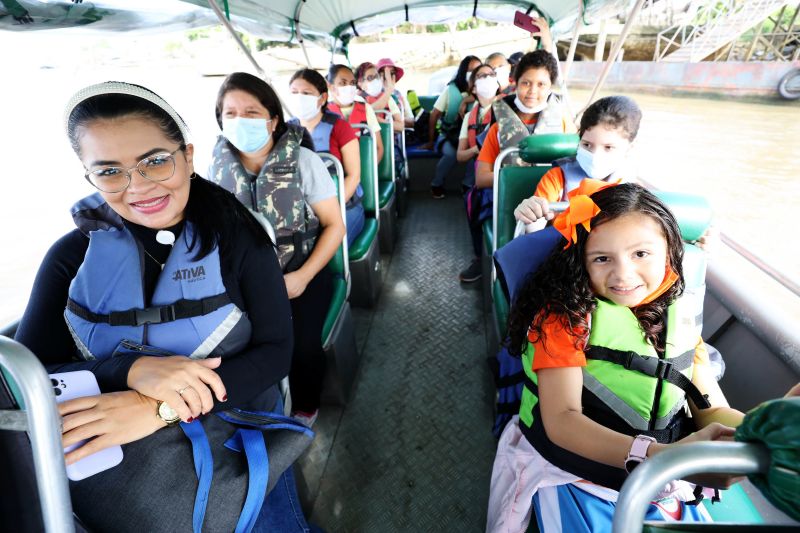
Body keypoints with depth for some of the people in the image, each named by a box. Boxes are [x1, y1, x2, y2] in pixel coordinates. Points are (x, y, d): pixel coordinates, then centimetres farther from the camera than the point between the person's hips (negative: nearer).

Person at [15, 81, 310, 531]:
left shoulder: (237, 236, -12)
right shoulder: (74, 255, -5)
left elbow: (276, 352, -16)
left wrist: (159, 409, -28)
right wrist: (131, 370, -28)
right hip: (116, 459, 2)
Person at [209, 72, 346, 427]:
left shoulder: (303, 161, -9)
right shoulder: (220, 166, -1)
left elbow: (334, 225, -7)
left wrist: (302, 276, -17)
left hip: (303, 270, -2)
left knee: (302, 344, -23)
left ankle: (305, 408, 12)